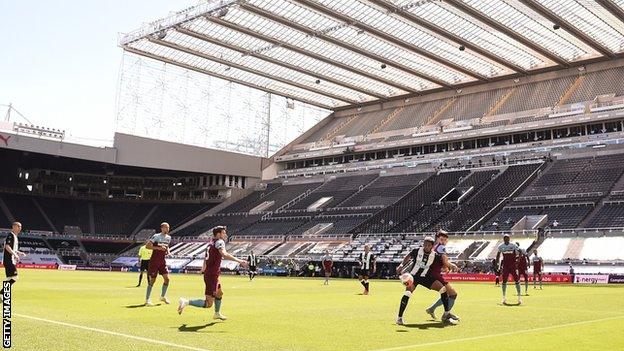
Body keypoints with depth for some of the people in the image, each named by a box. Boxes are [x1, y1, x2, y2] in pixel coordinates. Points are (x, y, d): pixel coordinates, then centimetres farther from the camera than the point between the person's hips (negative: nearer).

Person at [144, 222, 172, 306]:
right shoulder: (156, 236, -13)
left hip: (162, 261, 6)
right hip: (154, 261, -6)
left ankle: (163, 296, 18)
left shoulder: (169, 238, 8)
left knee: (167, 278, -2)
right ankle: (147, 300, 7)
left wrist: (167, 250, 4)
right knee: (152, 280, -3)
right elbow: (147, 246, -17)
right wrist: (158, 248, -25)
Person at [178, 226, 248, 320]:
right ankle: (186, 302, -8)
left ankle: (217, 313, 46)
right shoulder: (219, 242, -12)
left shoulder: (211, 243, 13)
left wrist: (203, 269, 44)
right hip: (212, 276, -10)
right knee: (208, 304, -9)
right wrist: (239, 261, -35)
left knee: (219, 293, 31)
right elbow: (224, 254, -31)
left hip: (208, 273, 10)